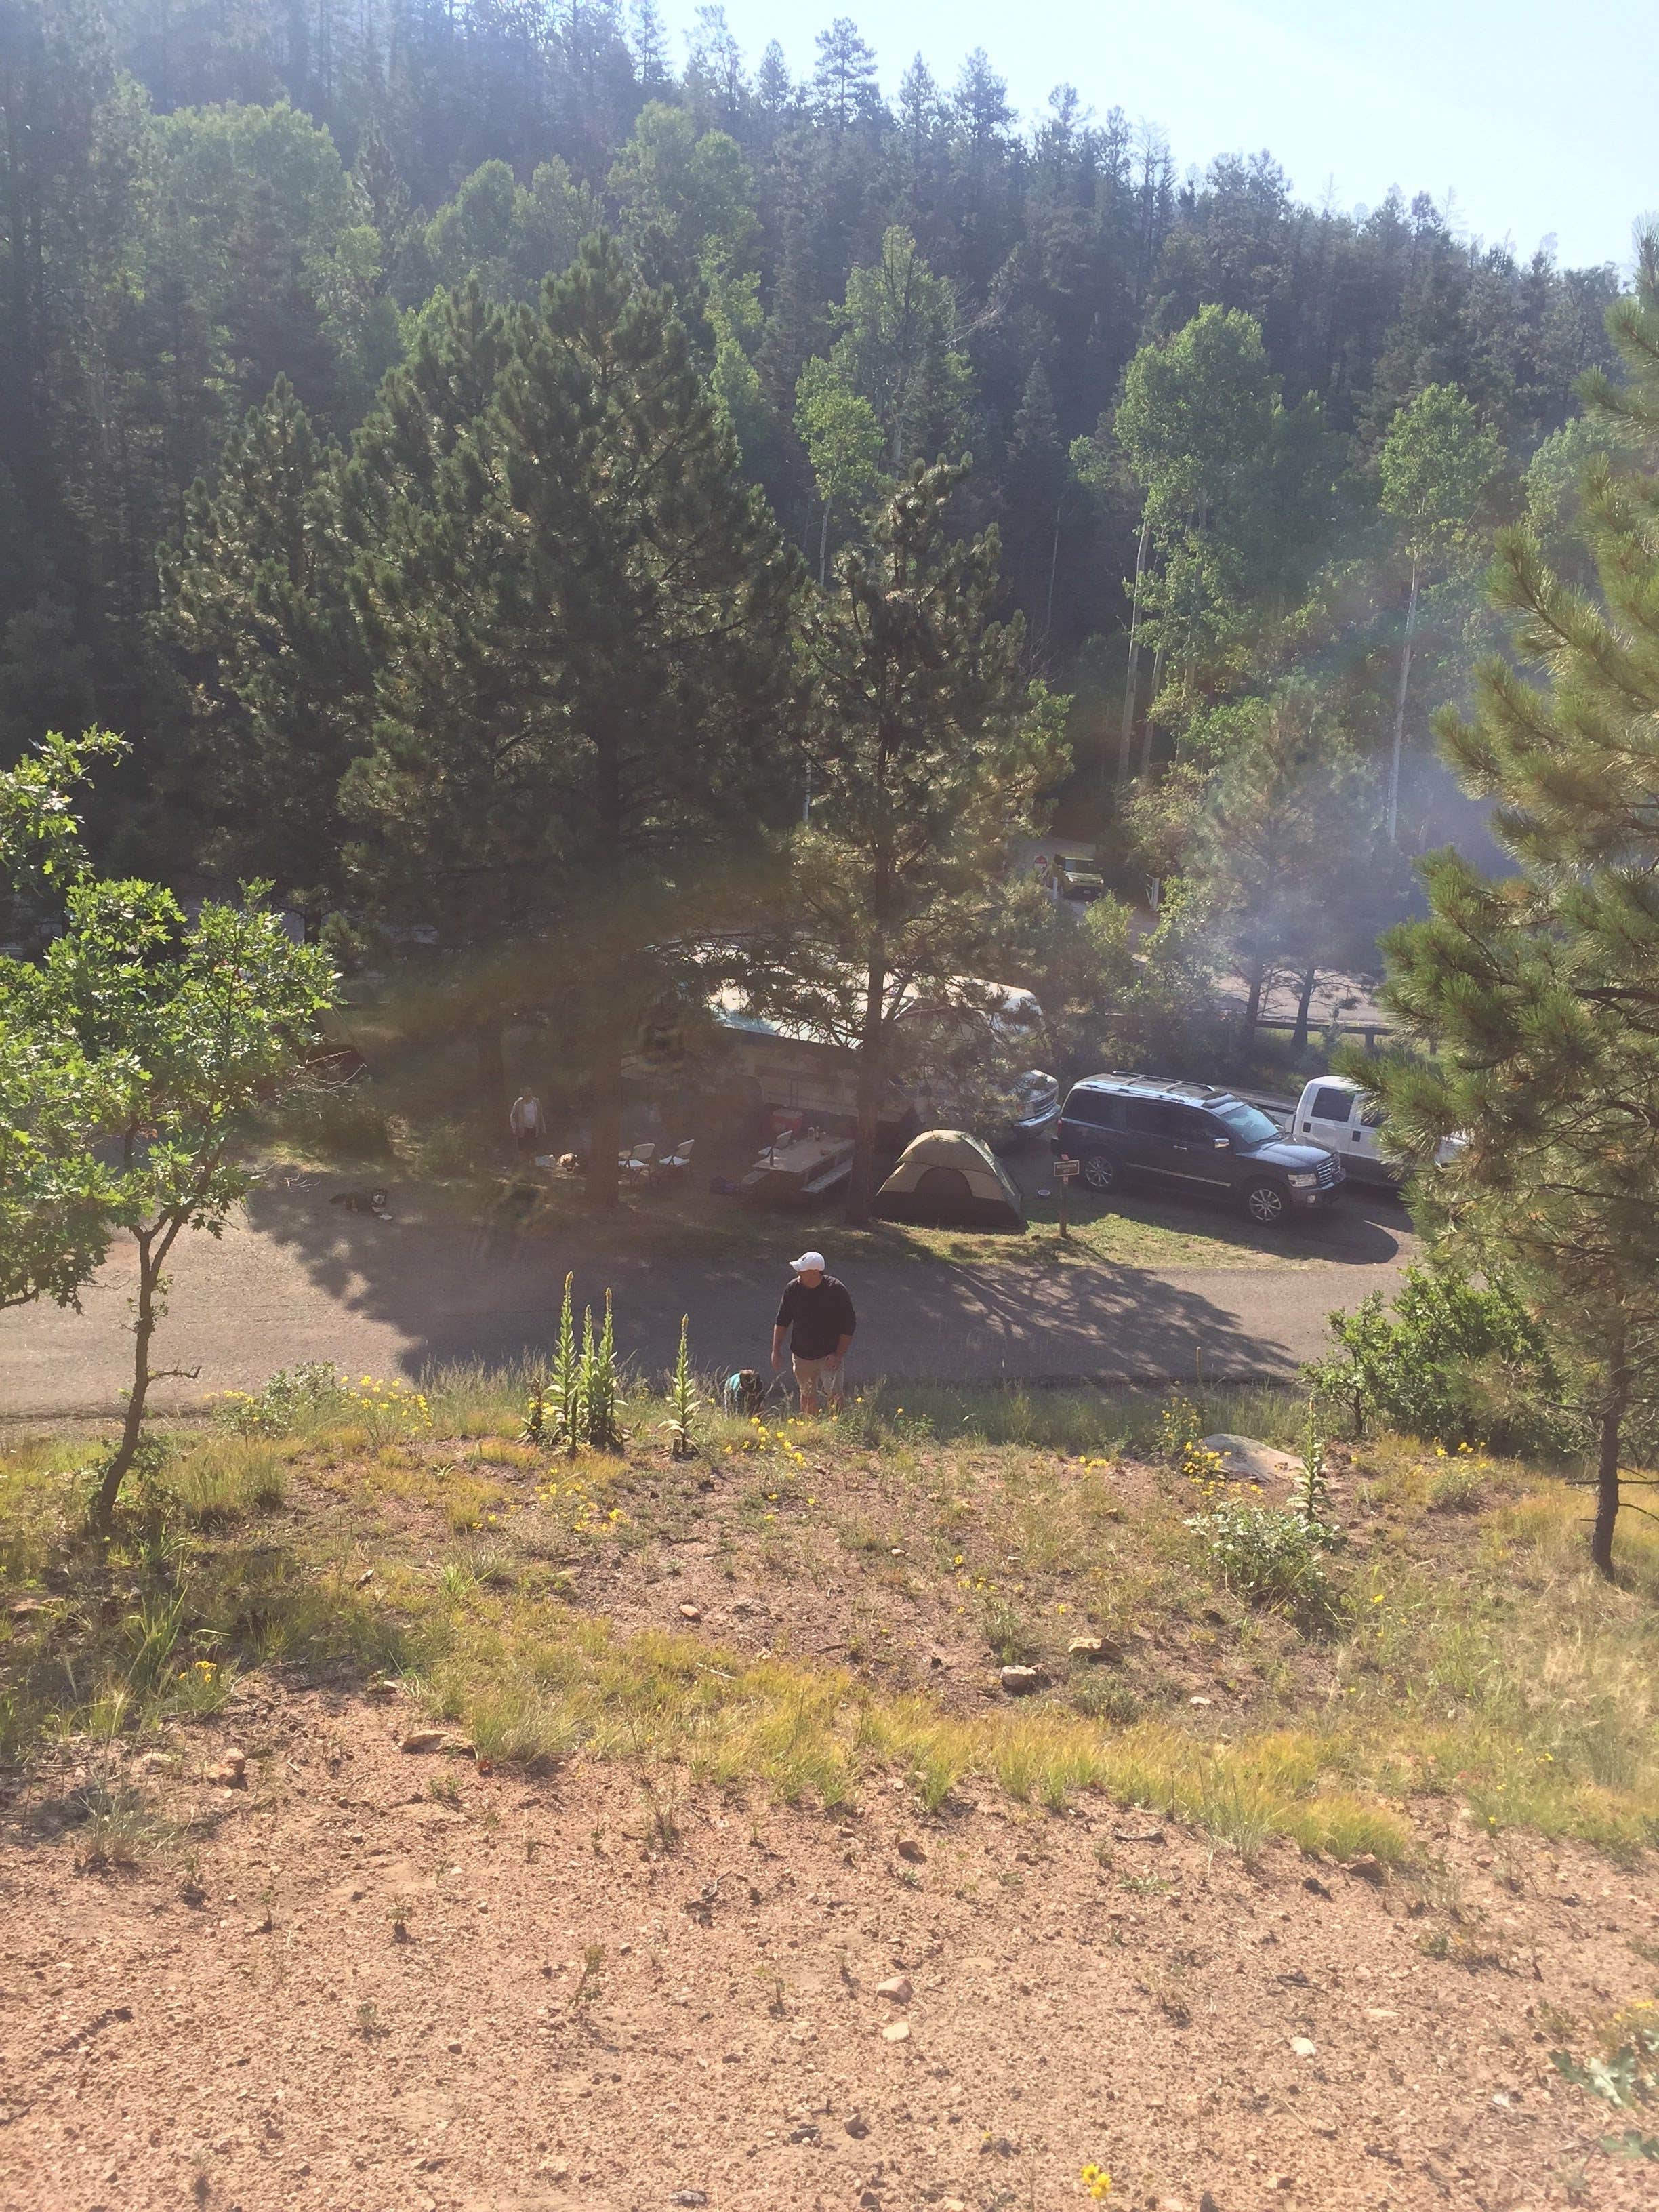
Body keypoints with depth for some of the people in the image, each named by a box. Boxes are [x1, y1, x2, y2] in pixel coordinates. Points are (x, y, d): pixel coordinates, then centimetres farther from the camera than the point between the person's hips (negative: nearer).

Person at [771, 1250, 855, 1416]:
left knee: (834, 1396, -11)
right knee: (807, 1396, 12)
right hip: (802, 1356, 3)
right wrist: (776, 1351, 3)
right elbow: (781, 1321, 7)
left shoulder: (836, 1290, -14)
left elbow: (849, 1325, -7)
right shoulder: (793, 1288, -6)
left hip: (830, 1356, -3)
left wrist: (839, 1355, -12)